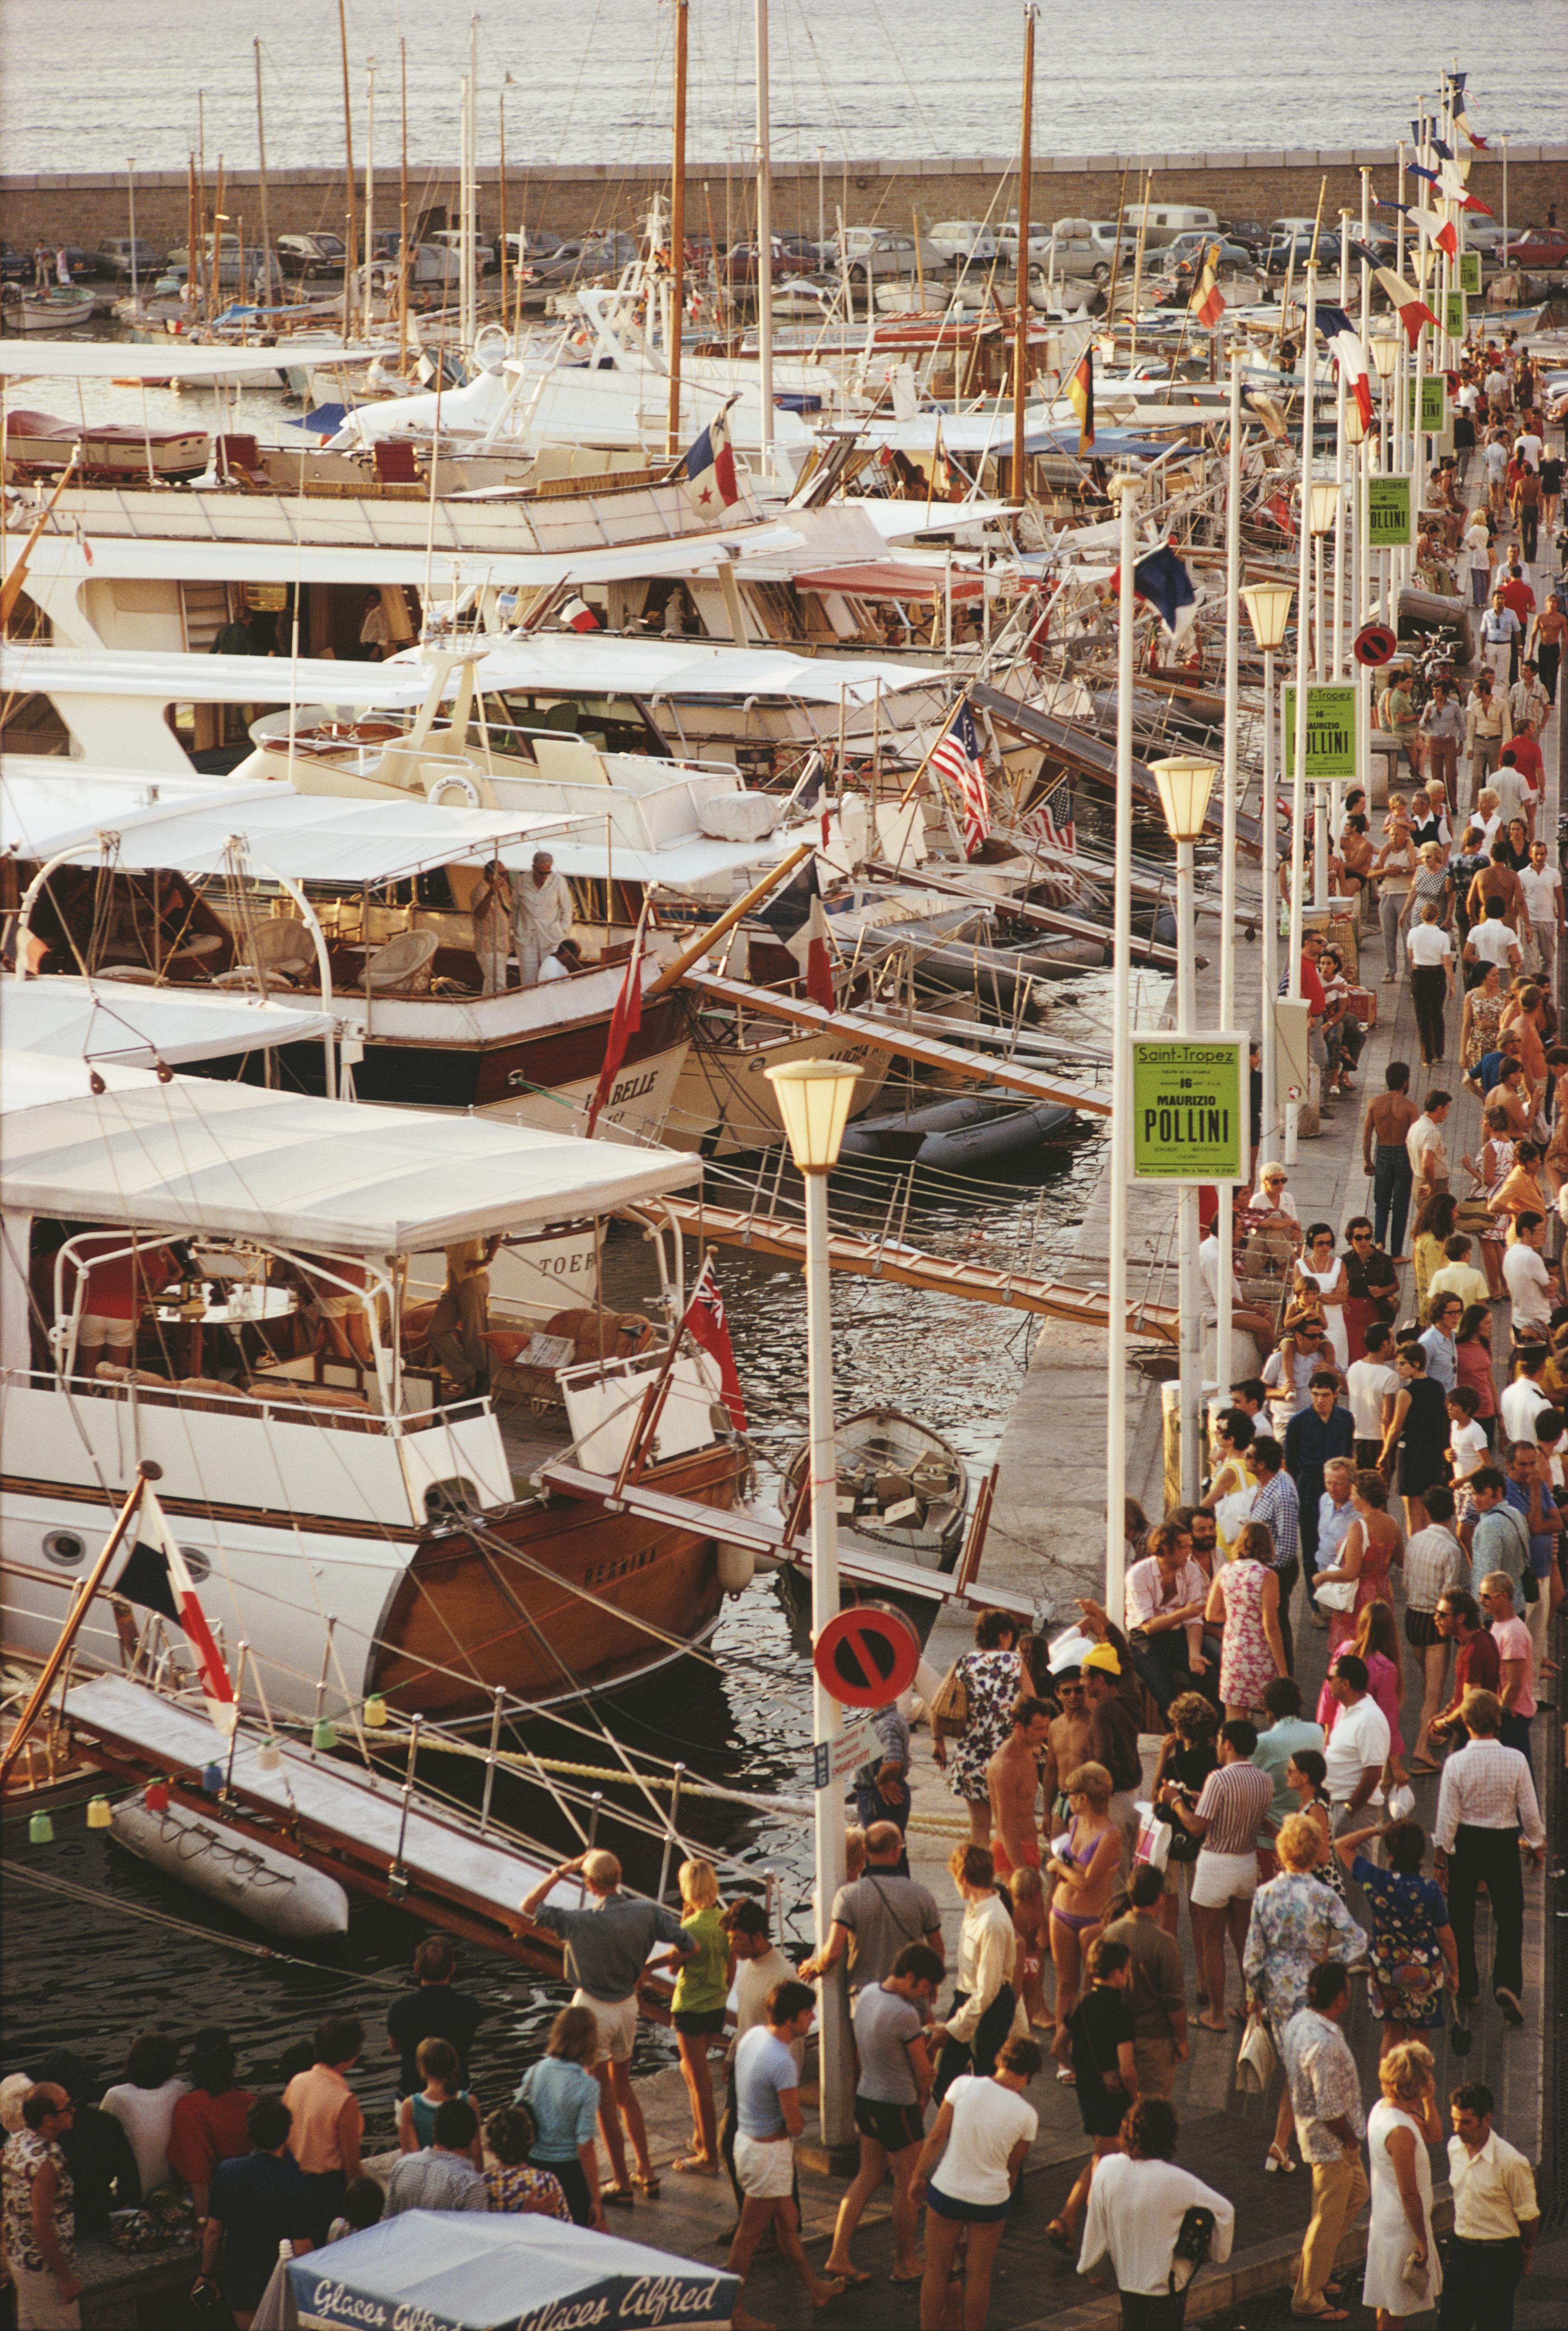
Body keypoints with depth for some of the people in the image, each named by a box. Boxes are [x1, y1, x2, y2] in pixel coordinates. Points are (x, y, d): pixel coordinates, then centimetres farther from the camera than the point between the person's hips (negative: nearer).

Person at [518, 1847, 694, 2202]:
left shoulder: (583, 1923, -25)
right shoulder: (646, 1913, -12)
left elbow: (528, 1907, -15)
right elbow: (690, 1948, -7)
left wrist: (562, 1871, -15)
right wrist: (650, 1966, 7)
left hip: (593, 2010, -5)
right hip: (628, 2005, 5)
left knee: (604, 2096, 8)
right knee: (623, 2086, 23)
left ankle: (622, 2182, 14)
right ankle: (646, 2173, 24)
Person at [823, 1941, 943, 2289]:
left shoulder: (867, 1993, 0)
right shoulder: (906, 2015, -25)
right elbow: (923, 2069, -13)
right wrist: (921, 2100, 7)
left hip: (866, 2099, 8)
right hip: (898, 2106, -8)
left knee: (868, 2177, 17)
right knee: (907, 2185, 9)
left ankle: (838, 2257, 12)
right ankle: (905, 2263, 22)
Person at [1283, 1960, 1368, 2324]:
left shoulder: (1298, 2022, -3)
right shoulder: (1324, 2044, -33)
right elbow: (1330, 2110, -30)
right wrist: (1351, 2139, -10)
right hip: (1331, 2142, -10)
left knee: (1357, 2194, 27)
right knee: (1328, 2219, 6)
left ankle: (1309, 2271, 35)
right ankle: (1308, 2297, 20)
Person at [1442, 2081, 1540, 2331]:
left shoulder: (1511, 2162, -21)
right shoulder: (1455, 2147, -1)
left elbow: (1528, 2215, -8)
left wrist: (1525, 2253, 7)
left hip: (1498, 2256, -6)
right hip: (1461, 2249, 6)